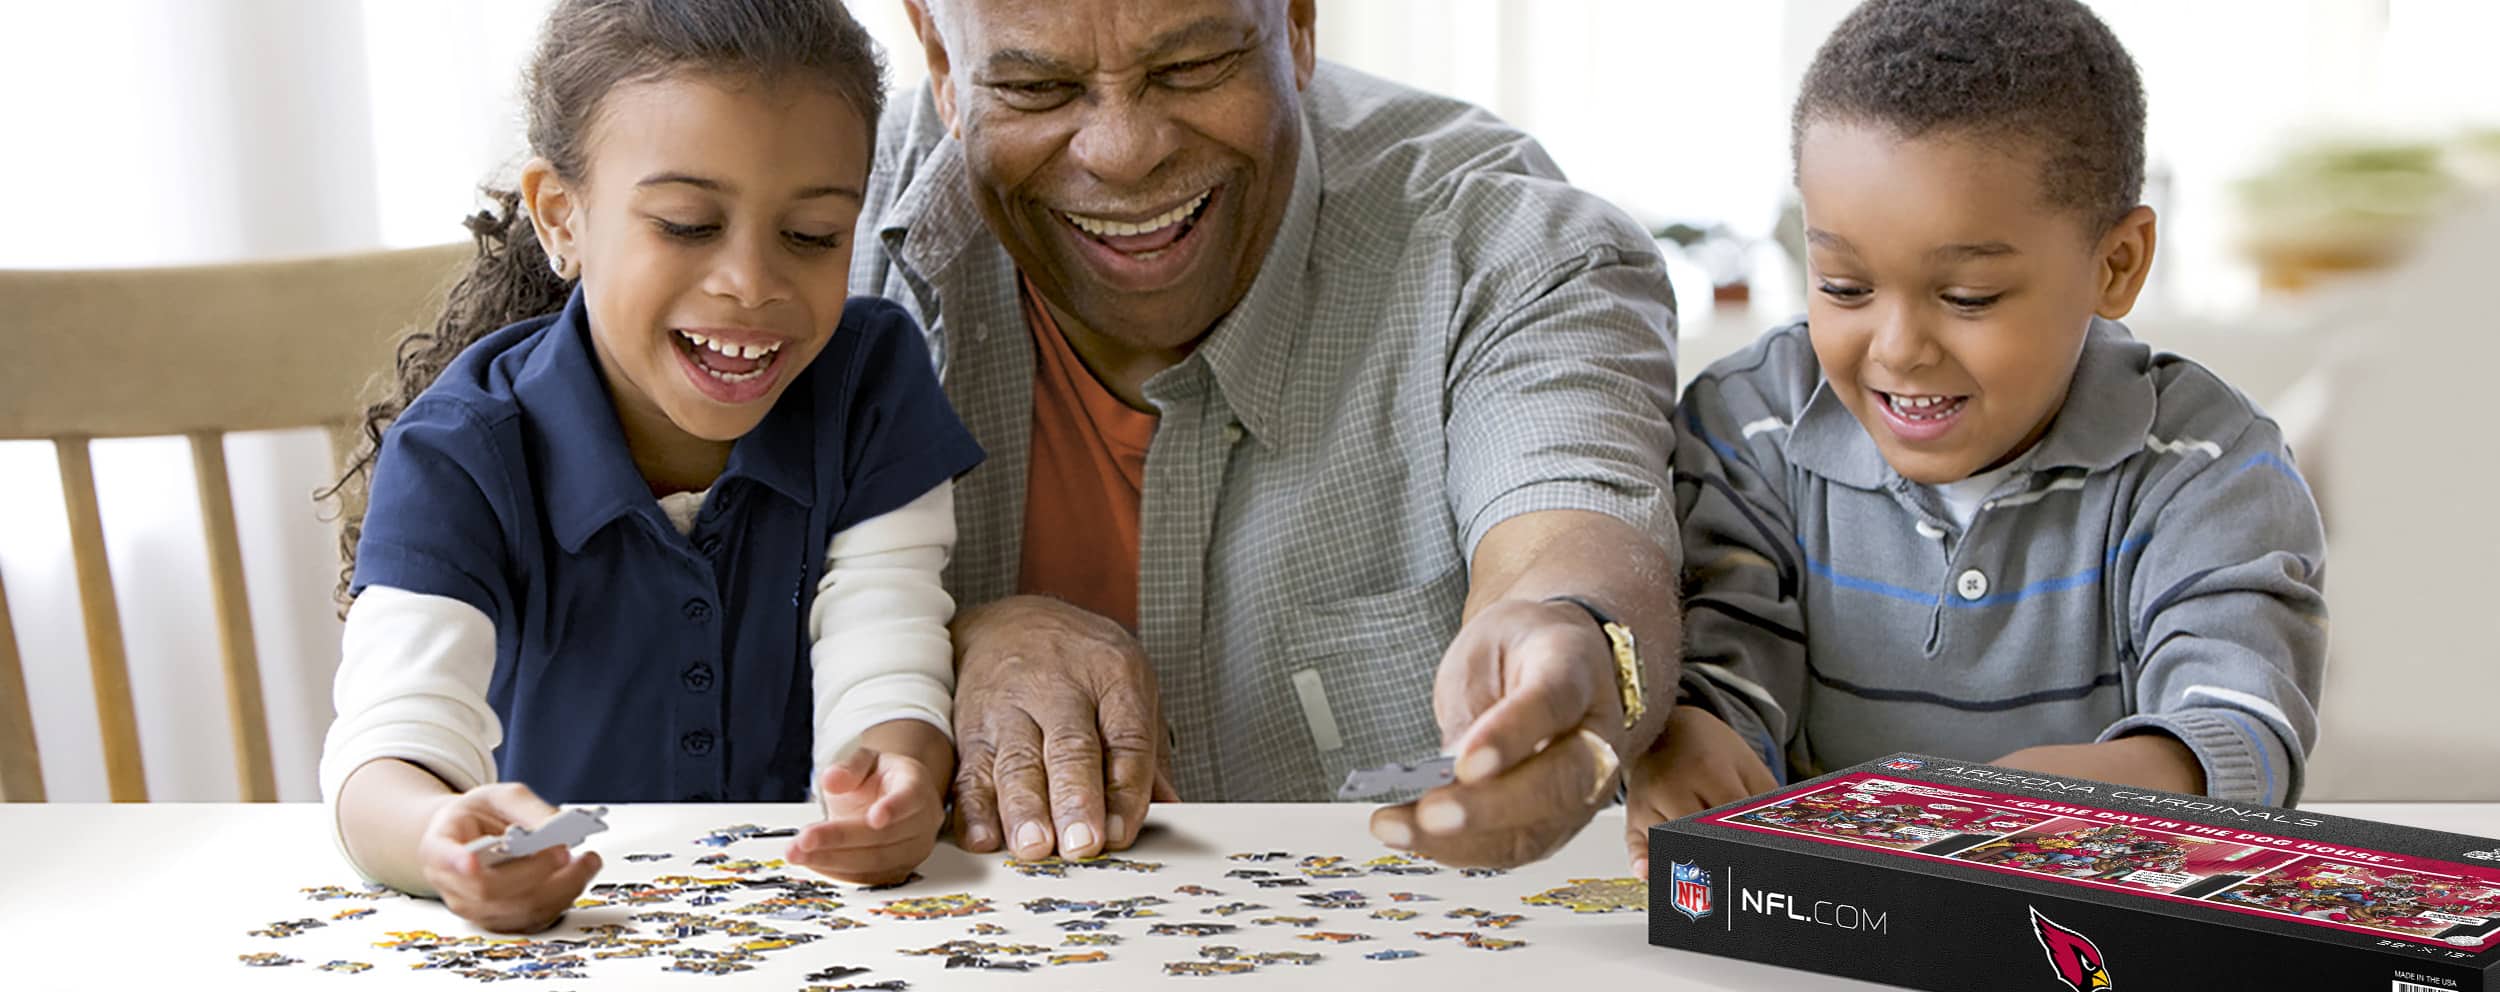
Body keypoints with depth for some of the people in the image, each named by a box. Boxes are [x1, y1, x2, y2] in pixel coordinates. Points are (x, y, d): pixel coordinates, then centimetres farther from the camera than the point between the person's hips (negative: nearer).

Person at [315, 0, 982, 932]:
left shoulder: (872, 384, -4)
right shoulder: (457, 458, -11)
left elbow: (881, 681, -11)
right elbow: (394, 741, -23)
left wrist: (893, 777, -35)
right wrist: (441, 832, -47)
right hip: (549, 928, -1)